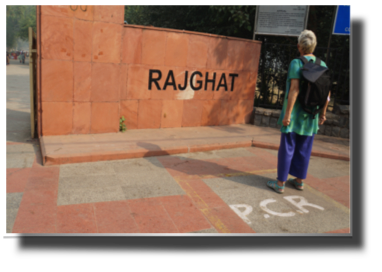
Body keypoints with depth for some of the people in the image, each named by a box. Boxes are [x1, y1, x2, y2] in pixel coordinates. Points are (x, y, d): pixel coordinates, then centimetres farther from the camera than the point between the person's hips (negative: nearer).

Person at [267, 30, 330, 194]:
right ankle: (299, 180, 26)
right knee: (304, 149, 14)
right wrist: (323, 113, 17)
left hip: (295, 113, -5)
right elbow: (327, 93, 8)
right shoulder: (322, 65, 6)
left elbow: (294, 90, -21)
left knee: (287, 148, 2)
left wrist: (287, 114, -19)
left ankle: (280, 183, 8)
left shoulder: (296, 63, -11)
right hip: (311, 116, 5)